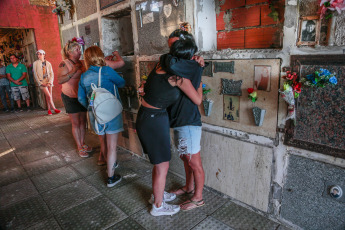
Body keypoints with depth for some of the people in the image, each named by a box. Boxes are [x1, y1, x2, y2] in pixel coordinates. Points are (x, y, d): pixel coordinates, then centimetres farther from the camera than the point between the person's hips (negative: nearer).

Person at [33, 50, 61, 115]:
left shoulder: (48, 63, 7)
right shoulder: (35, 63, 2)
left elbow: (51, 73, 4)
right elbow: (35, 74, 0)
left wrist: (49, 82, -8)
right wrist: (40, 83, -7)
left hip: (49, 81, 2)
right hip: (42, 82, -2)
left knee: (49, 96, 3)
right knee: (49, 96, -10)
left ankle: (49, 109, 11)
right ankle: (54, 109, -3)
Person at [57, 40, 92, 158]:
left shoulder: (80, 63, 6)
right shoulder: (64, 64, -13)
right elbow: (60, 80, -23)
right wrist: (73, 71, -29)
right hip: (70, 97, -6)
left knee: (83, 121, 11)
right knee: (76, 123, 1)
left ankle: (82, 143, 26)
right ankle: (79, 147, 13)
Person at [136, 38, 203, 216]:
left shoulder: (162, 65, 2)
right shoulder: (179, 75, -20)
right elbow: (197, 100, -12)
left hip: (145, 116, 9)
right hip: (154, 121, -9)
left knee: (159, 161, 24)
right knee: (162, 166, 8)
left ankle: (157, 194, 44)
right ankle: (158, 206, 28)